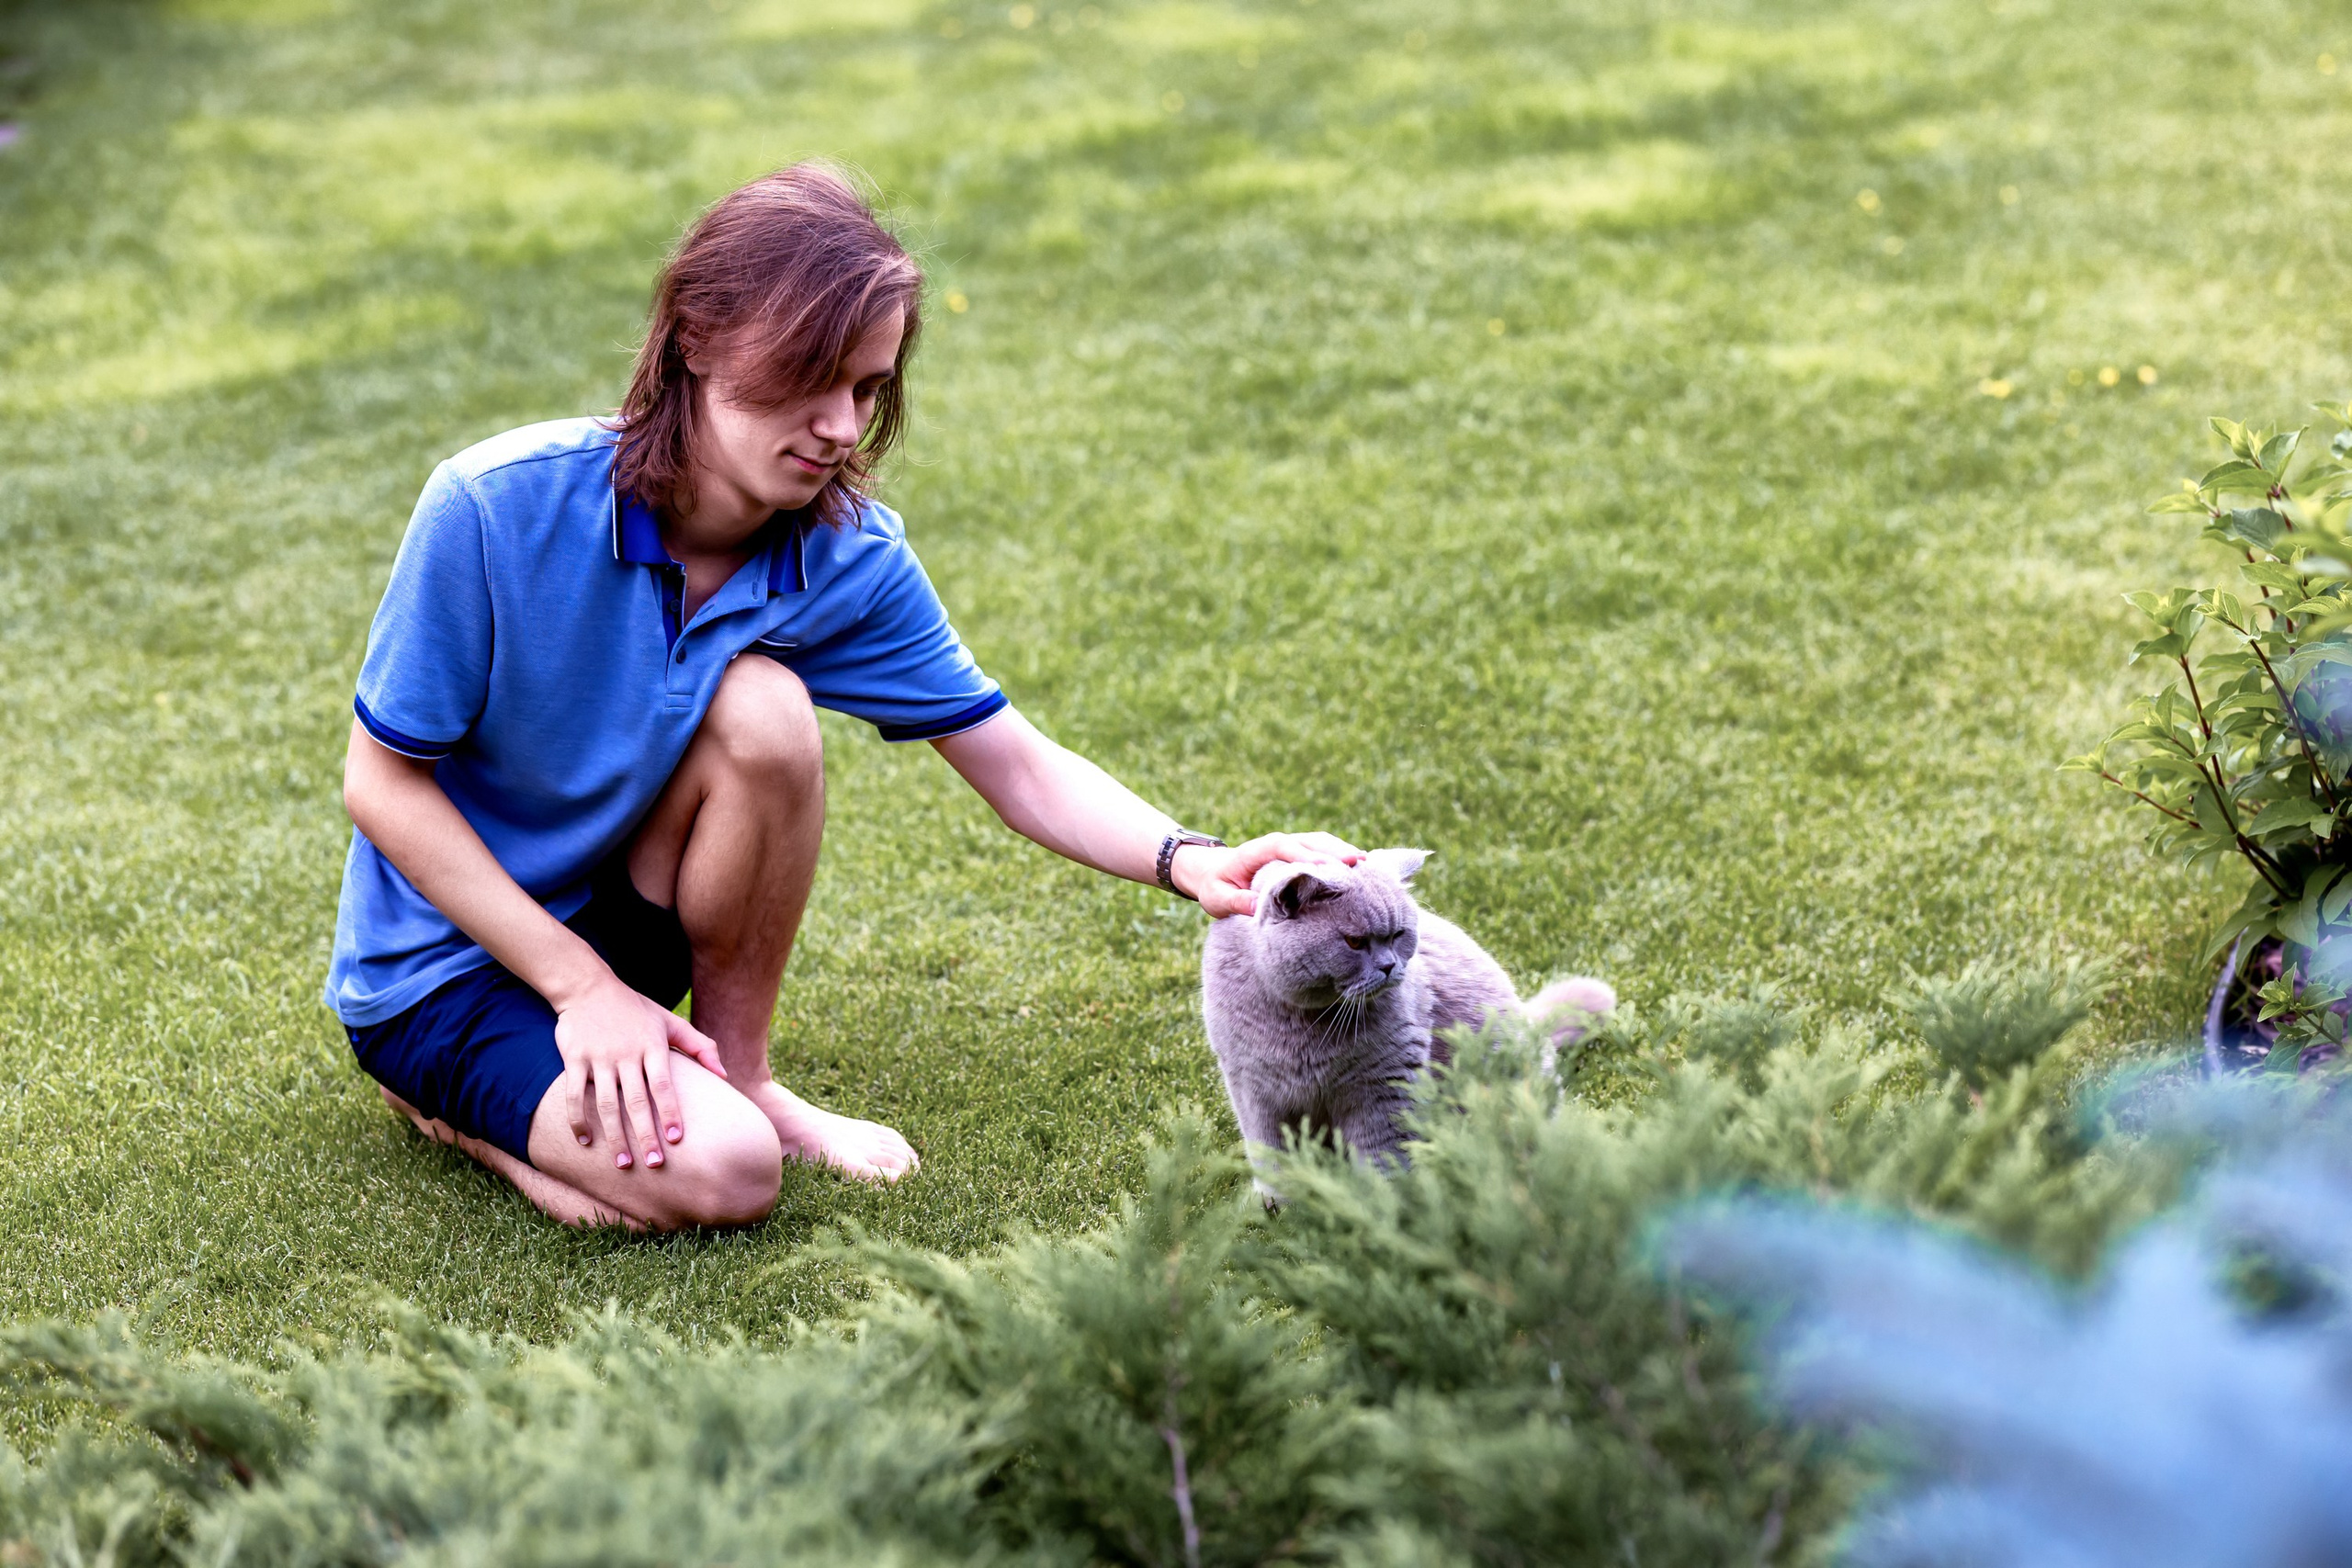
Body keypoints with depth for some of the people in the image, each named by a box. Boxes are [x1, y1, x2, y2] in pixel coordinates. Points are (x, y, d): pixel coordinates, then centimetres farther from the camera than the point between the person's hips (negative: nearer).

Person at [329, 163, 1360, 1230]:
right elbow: (384, 783, -17)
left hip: (616, 919, 4)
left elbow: (1021, 770, -10)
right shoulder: (498, 508, -25)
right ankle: (462, 1110, 1)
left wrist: (1188, 862, -30)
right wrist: (585, 987, -21)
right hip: (440, 968, -4)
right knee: (721, 1174, -29)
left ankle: (738, 1074, -6)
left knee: (764, 713, -26)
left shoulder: (850, 557, -12)